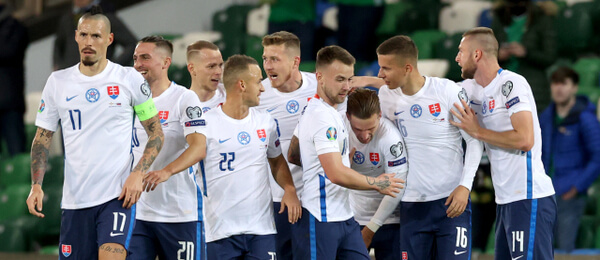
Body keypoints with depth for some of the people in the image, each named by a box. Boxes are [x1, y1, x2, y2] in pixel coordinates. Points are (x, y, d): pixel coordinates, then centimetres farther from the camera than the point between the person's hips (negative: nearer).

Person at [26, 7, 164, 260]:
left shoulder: (130, 79, 1)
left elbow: (156, 135, 5)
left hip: (119, 195, -3)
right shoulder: (58, 82, 8)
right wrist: (36, 185, -2)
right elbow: (42, 139, 12)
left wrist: (138, 174, -10)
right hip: (74, 200, 3)